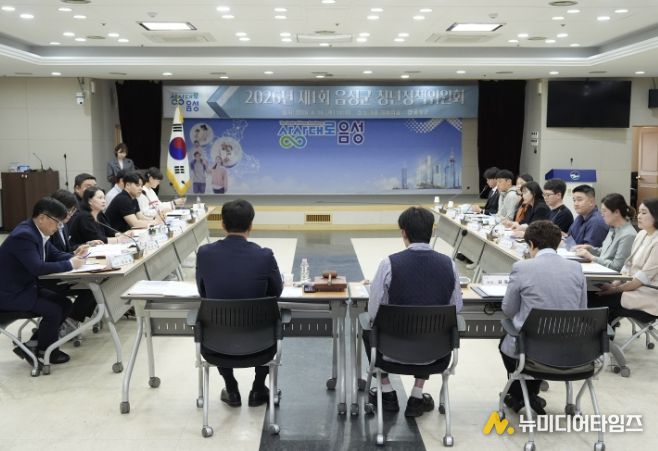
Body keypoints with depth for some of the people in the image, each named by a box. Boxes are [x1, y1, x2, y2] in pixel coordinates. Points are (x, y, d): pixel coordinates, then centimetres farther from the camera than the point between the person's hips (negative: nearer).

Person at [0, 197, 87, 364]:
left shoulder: (38, 231, 4)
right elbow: (37, 268, -34)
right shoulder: (24, 235, -27)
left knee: (65, 304, 4)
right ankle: (43, 351, 6)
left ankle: (32, 344, 11)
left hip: (27, 287, 10)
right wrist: (69, 264, -25)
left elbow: (54, 255, 14)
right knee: (53, 311, -19)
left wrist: (74, 256, -7)